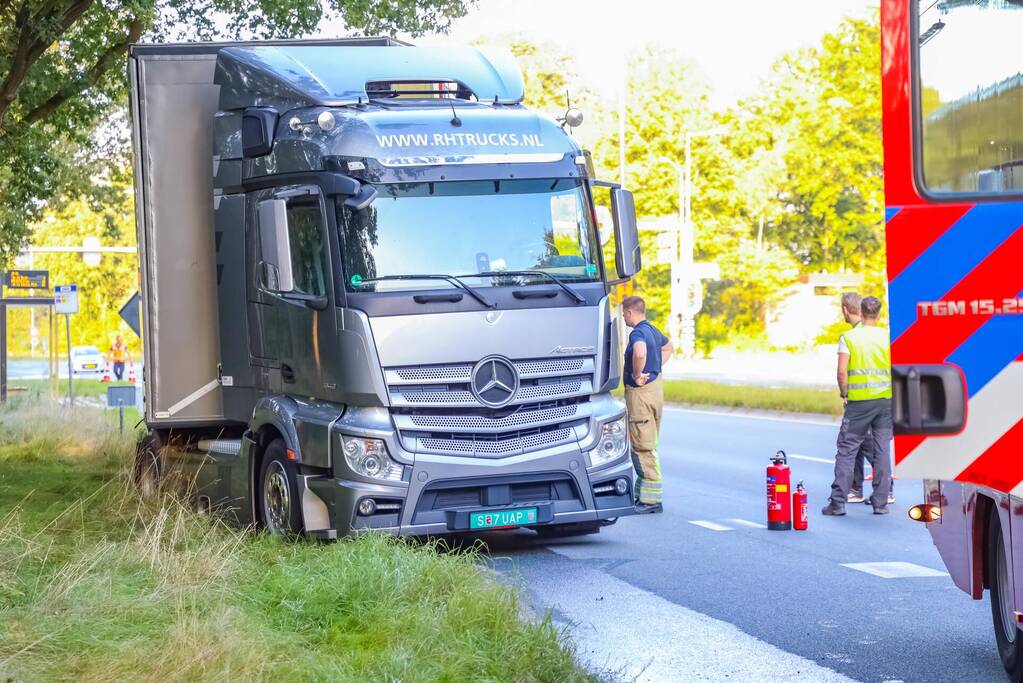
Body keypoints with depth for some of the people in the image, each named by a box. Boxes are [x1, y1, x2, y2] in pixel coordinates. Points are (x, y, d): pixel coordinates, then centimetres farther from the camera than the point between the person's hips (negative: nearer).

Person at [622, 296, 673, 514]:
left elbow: (640, 353, -41)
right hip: (656, 385, 10)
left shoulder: (638, 333, -17)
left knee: (643, 447, -7)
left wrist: (637, 375, -25)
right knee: (648, 446, 15)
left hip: (641, 391, -10)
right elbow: (668, 347, 34)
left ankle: (651, 499, -8)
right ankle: (643, 494, 20)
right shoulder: (653, 330, 13)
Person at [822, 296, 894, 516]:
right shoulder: (887, 336, 1)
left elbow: (842, 371, -10)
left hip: (859, 401, -2)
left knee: (846, 450, 3)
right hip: (886, 399, 2)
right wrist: (895, 393, 12)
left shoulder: (849, 337, -4)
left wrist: (844, 393, 5)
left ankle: (838, 502, -2)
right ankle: (880, 502, 8)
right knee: (882, 450, 8)